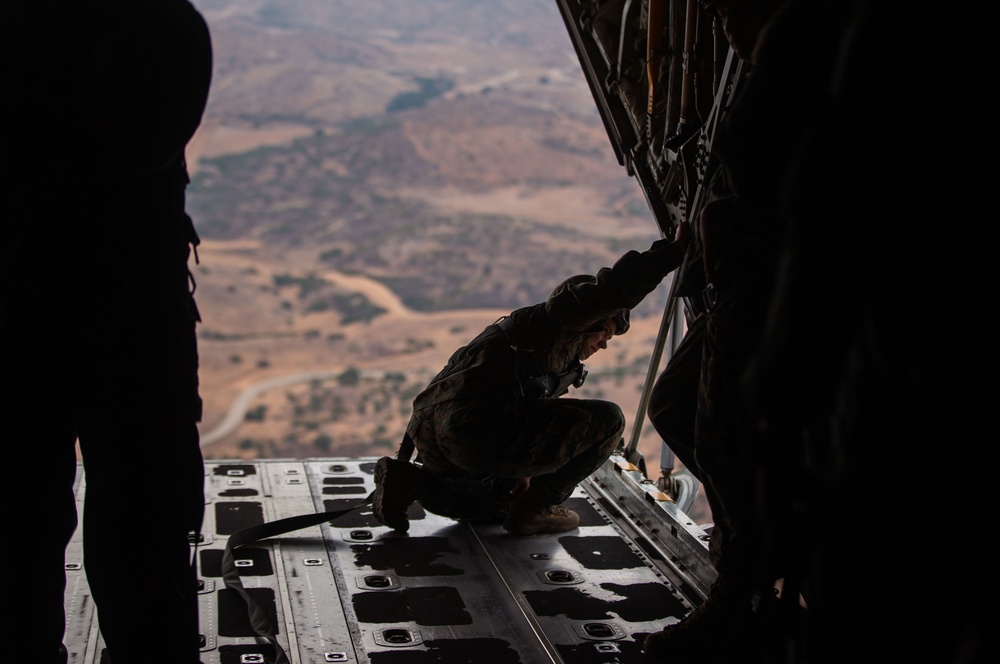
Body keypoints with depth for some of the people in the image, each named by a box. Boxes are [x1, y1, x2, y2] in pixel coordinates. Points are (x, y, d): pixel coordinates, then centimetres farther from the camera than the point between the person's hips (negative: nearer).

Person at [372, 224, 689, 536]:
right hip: (475, 432, -10)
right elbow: (612, 290, -13)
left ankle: (409, 480, 16)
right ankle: (535, 509, 2)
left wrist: (521, 471, 24)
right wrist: (671, 251, -6)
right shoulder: (552, 320, 2)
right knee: (606, 420, -6)